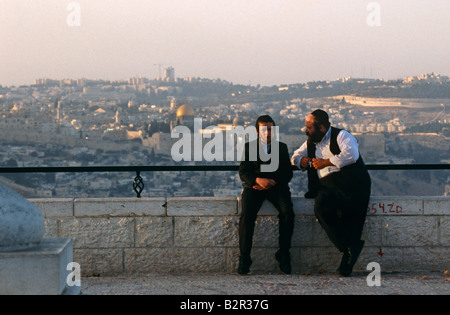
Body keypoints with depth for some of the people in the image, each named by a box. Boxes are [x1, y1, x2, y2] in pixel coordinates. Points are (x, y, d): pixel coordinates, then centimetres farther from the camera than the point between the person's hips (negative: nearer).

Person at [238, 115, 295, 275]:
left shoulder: (282, 147, 14)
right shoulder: (249, 147, 11)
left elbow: (288, 173, 7)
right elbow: (243, 173, 2)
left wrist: (272, 182, -13)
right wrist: (258, 180, -19)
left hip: (276, 186, 1)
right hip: (254, 186, 0)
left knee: (288, 212, -29)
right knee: (247, 214, -29)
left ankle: (283, 254, -18)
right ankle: (244, 258, -23)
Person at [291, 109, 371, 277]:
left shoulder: (341, 136, 4)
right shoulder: (311, 142, 26)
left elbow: (351, 154, -14)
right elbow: (295, 157, 37)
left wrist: (326, 162, -9)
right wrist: (301, 161, 12)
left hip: (349, 181, -5)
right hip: (326, 186, 5)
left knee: (350, 212, -28)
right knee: (321, 209, -28)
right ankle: (349, 247, -24)